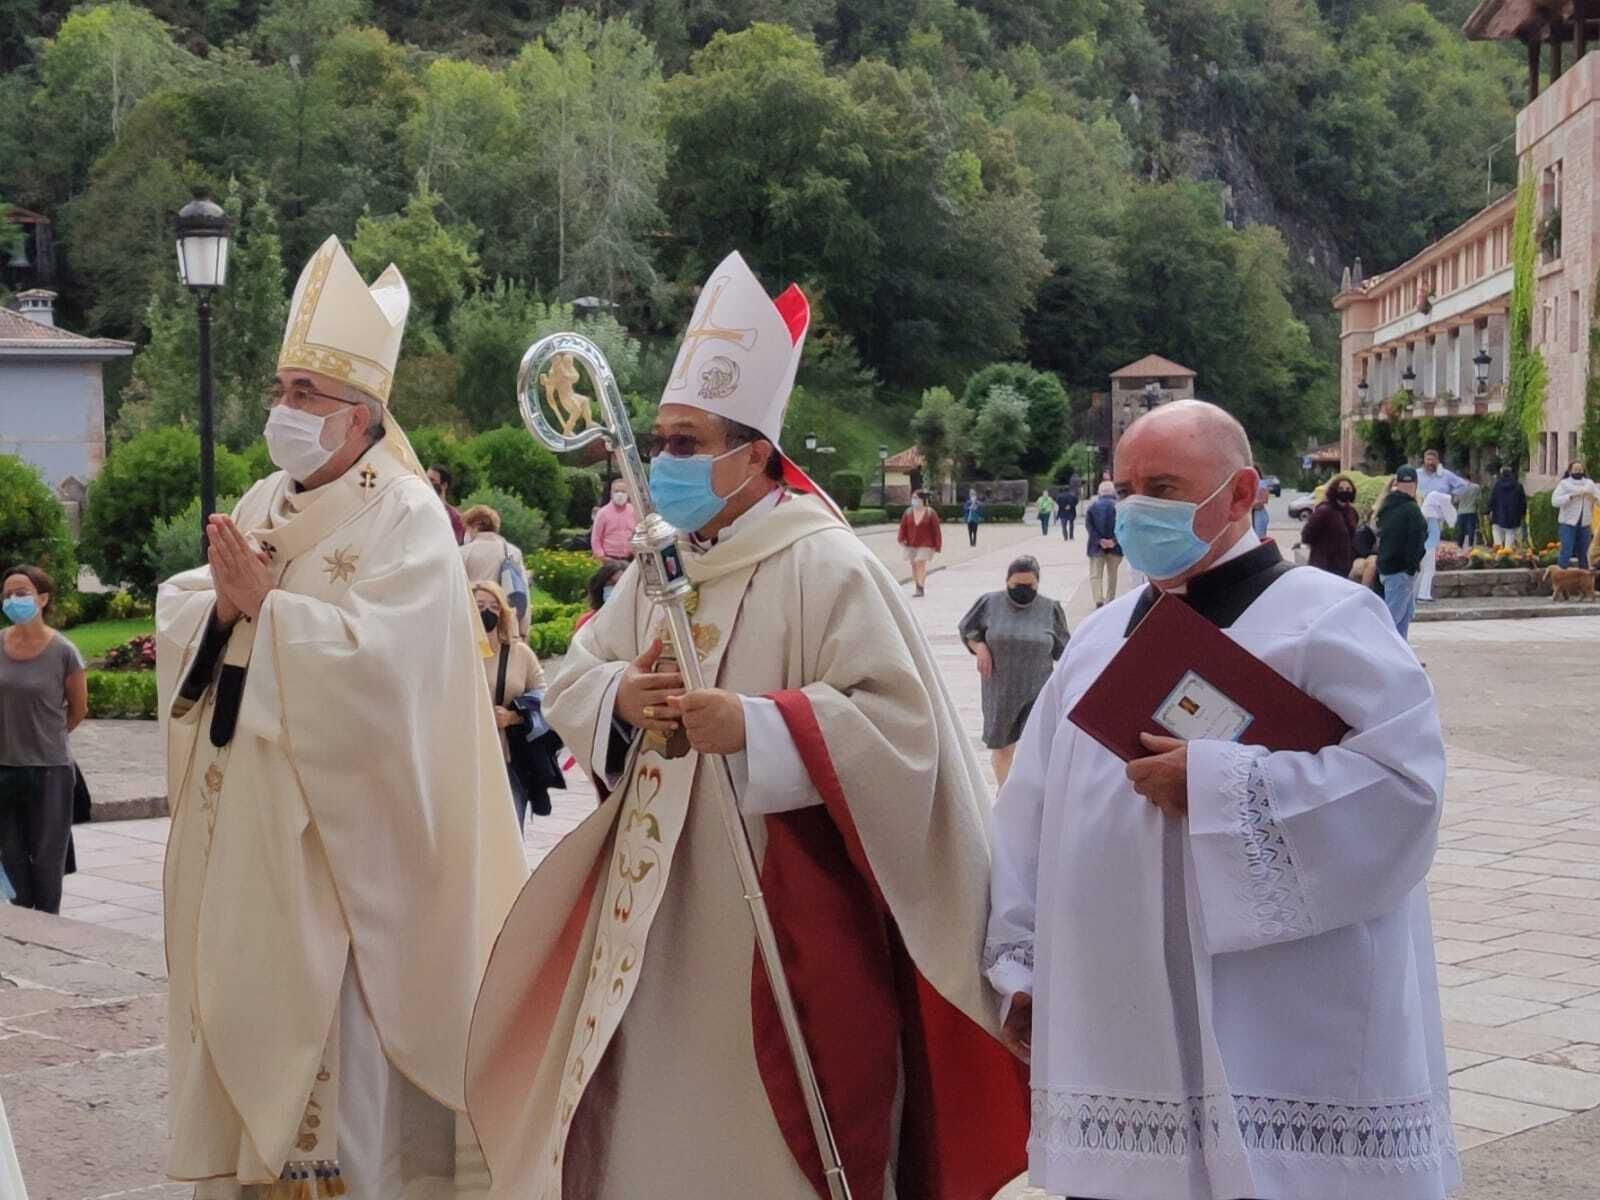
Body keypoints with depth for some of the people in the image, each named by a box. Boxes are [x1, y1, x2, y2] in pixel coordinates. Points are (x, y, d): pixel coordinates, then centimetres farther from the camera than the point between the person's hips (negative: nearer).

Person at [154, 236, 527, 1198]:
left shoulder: (407, 519, -10)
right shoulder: (262, 506, 13)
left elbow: (378, 653, -22)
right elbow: (177, 617, 8)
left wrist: (265, 608, -17)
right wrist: (222, 604, -13)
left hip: (342, 828, -7)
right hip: (247, 822, 7)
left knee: (336, 1016, -4)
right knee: (253, 996, 11)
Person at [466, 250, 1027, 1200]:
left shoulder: (826, 568, -13)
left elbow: (899, 724, -20)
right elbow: (571, 681, 12)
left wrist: (752, 727, -29)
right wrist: (620, 697, -11)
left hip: (779, 924, -7)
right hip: (659, 912, 7)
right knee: (652, 1121, 13)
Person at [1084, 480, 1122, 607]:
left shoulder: (1092, 507, 2)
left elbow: (1089, 526, -6)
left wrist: (1099, 540, -12)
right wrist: (1114, 540, -14)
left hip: (1097, 546, 0)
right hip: (1114, 547, 0)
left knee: (1095, 574, 1)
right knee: (1112, 574, 14)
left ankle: (1099, 600, -18)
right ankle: (1110, 600, 18)